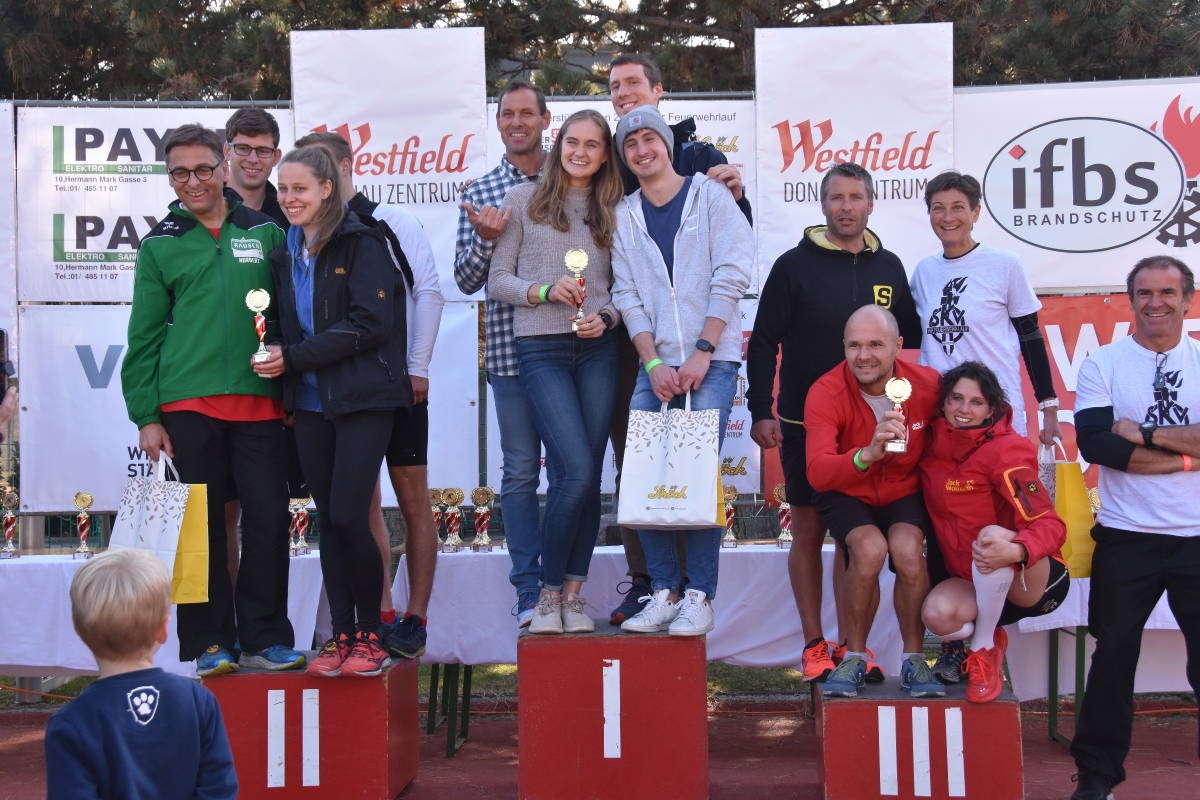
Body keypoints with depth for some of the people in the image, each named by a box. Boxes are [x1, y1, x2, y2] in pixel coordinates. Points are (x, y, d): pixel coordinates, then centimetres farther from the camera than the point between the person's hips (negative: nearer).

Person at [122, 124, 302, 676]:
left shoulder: (265, 233, 9)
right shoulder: (160, 246, 8)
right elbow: (144, 336, 6)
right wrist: (145, 415, 0)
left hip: (259, 400, 1)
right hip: (187, 404, 0)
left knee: (268, 519, 0)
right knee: (202, 526, 3)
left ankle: (265, 638, 13)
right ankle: (209, 642, 13)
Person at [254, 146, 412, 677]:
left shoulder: (362, 244, -6)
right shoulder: (284, 254, 14)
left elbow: (368, 324, -14)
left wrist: (293, 357, -15)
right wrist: (277, 365, -1)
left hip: (362, 398, -6)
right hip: (309, 403, 6)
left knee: (348, 517, -11)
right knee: (328, 519, 6)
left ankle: (370, 634, 5)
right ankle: (341, 635, 13)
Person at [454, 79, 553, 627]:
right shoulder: (480, 194, 9)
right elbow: (466, 280, 6)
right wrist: (486, 239, -13)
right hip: (509, 350, 0)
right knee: (520, 472, 3)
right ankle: (529, 594, 10)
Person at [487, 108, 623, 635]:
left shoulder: (611, 213, 14)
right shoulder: (524, 200, 7)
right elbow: (497, 281, 4)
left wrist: (606, 317, -7)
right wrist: (544, 291, -12)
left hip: (597, 350, 3)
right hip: (541, 349, -3)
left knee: (588, 475, 1)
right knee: (576, 472, -15)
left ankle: (573, 593, 13)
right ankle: (549, 592, 2)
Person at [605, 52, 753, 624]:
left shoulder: (698, 157, 7)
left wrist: (735, 197, -17)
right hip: (623, 333, 3)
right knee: (630, 461, 5)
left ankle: (684, 582, 5)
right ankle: (642, 581, 13)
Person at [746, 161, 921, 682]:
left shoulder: (889, 267, 9)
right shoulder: (795, 265, 0)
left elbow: (913, 339, 16)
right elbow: (763, 344, -1)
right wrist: (760, 412, -8)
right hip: (805, 424, -2)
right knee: (808, 530, 3)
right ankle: (815, 645, 13)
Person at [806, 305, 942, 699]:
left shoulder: (927, 384, -15)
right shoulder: (825, 393, -21)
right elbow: (817, 474, -32)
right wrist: (866, 454, -49)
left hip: (905, 493, 1)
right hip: (847, 495, -1)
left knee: (908, 551, -29)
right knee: (870, 549, -30)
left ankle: (914, 659, -6)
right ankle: (854, 658, -7)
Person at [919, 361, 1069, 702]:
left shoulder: (1004, 450, -19)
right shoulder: (934, 443, -2)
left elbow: (1050, 525, -26)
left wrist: (1014, 551, -47)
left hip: (1038, 580, -4)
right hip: (974, 583, 4)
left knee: (992, 536, -36)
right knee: (938, 614, -29)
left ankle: (983, 651, -12)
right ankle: (979, 635, 9)